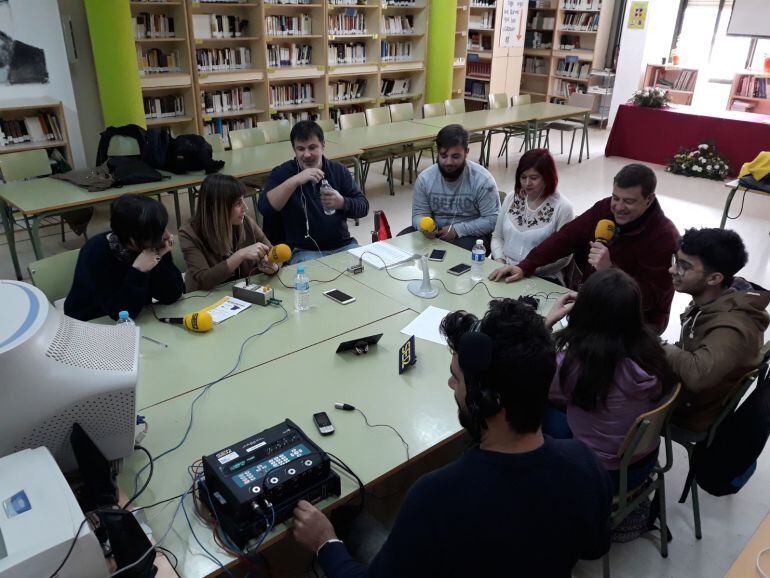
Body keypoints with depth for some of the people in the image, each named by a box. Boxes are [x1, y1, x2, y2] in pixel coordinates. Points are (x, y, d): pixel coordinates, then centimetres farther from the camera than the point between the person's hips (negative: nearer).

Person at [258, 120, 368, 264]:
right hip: (304, 251, -3)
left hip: (343, 245, 4)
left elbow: (364, 206, 5)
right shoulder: (282, 173, 1)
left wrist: (342, 203, -18)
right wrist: (295, 180, -25)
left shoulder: (338, 170, 8)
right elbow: (264, 207, -15)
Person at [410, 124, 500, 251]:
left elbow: (492, 220, -14)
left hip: (471, 235, -4)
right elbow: (419, 213, 2)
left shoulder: (483, 180, -14)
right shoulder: (424, 178, -3)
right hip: (434, 232, 4)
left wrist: (457, 230, -23)